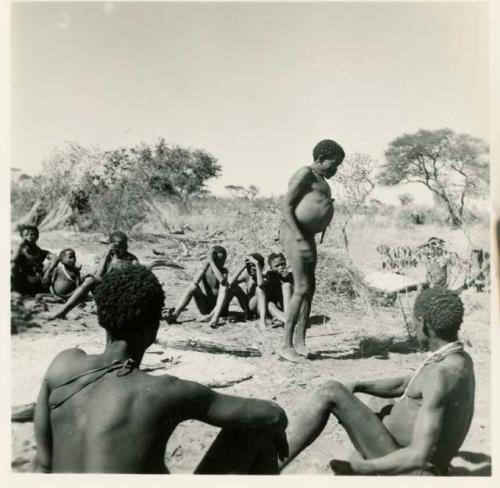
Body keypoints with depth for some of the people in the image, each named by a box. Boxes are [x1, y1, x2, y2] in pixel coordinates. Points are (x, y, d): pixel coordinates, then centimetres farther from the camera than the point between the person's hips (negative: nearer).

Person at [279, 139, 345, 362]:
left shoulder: (320, 180, 21)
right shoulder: (305, 174, -9)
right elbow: (286, 207, -17)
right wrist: (300, 239, -24)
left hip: (307, 237, 10)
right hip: (294, 234, -10)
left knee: (310, 288, 9)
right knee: (302, 288, -13)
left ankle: (299, 341, 16)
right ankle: (286, 344, -7)